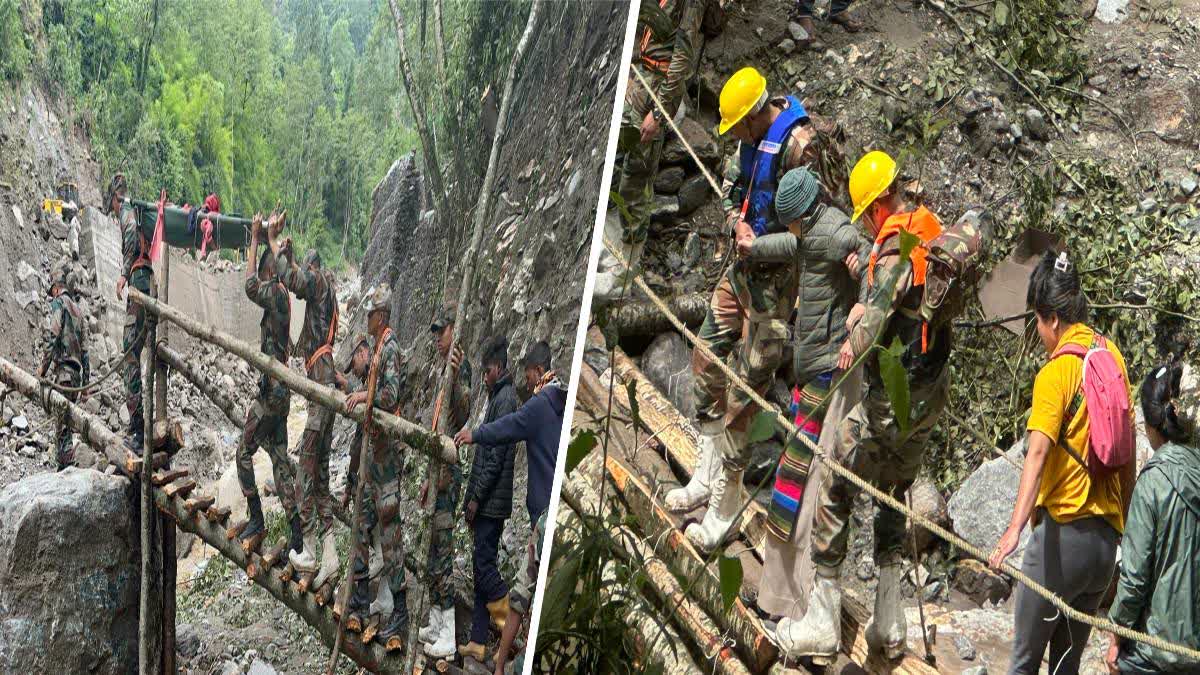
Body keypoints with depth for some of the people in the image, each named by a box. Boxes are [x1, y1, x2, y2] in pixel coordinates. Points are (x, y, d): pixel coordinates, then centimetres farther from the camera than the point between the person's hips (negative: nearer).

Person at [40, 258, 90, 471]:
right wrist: (86, 382, 21)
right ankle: (68, 466, 10)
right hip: (76, 373, 7)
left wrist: (43, 367, -11)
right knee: (66, 422, 10)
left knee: (62, 422, -10)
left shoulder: (58, 303, -3)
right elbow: (85, 349, 20)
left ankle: (65, 466, -14)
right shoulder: (78, 311, 20)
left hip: (62, 372, -7)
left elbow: (50, 336, -16)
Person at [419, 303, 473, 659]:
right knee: (432, 547, 14)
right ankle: (436, 623, 22)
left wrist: (456, 376, -39)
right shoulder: (443, 370, 18)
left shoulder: (461, 367, -11)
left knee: (443, 549, -10)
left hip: (449, 472, -10)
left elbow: (462, 416, -25)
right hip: (438, 469, 10)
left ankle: (449, 636, -8)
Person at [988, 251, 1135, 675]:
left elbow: (1038, 452, -27)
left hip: (1062, 532, -7)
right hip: (1107, 537, 7)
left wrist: (1015, 529, -37)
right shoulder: (1113, 357, 9)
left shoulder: (1055, 373, -12)